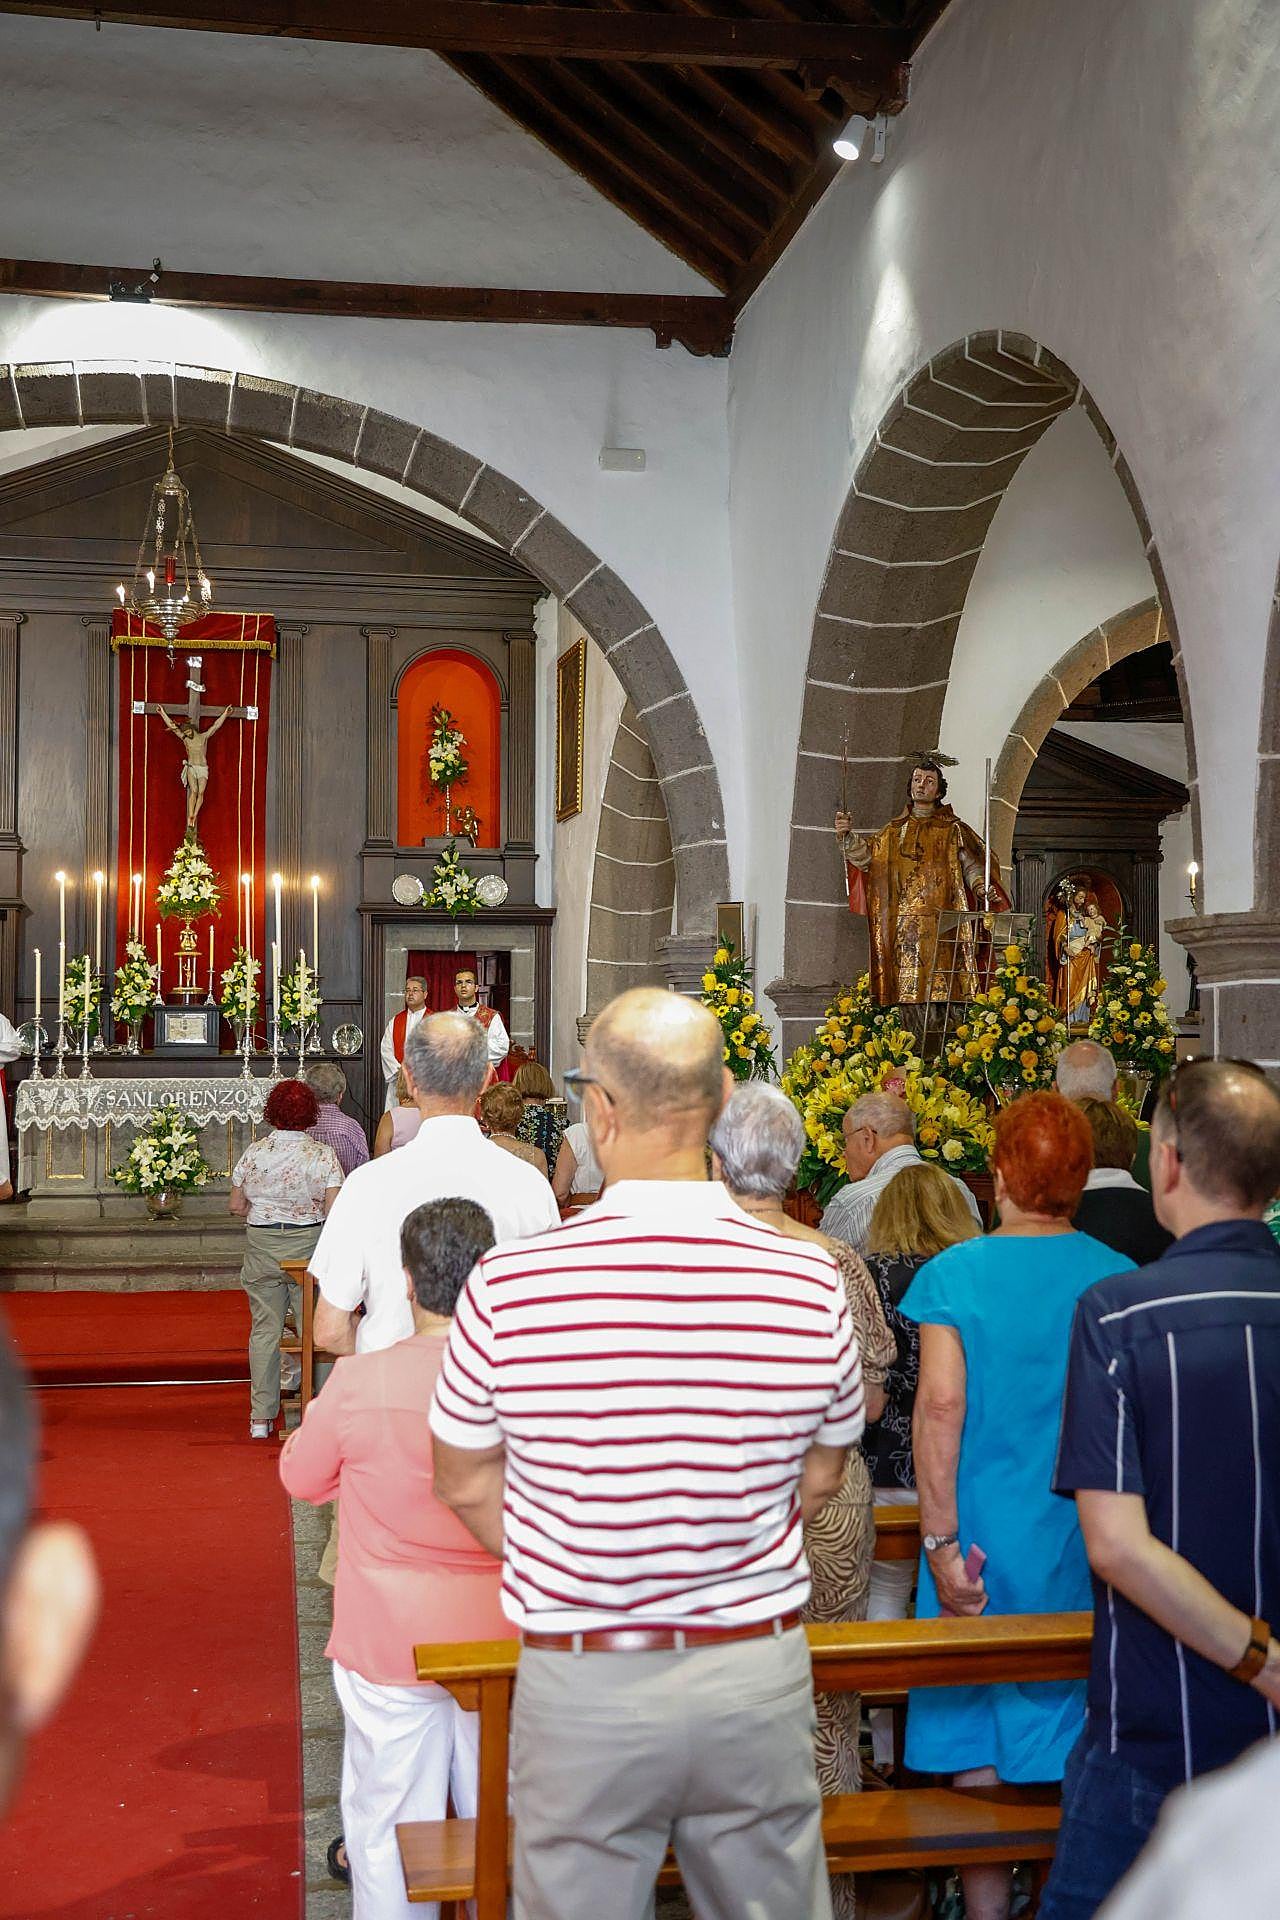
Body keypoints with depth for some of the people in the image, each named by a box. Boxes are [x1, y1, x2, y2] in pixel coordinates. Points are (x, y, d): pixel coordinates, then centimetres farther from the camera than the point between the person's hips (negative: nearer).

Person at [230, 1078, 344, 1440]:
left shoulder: (253, 1152, 0)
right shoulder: (322, 1154, -9)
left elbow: (236, 1205, 5)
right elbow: (333, 1209, -14)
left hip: (261, 1246, 3)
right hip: (307, 1244, -3)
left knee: (264, 1329, 10)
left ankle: (261, 1417, 15)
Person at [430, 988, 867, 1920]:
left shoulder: (506, 1284, -16)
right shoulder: (811, 1281, -11)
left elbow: (468, 1485, -2)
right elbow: (820, 1477, 5)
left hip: (582, 1680, -1)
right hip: (758, 1675, 2)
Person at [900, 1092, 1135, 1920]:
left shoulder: (954, 1273, -9)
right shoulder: (1120, 1277, -4)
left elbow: (941, 1406, -15)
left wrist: (942, 1541, -11)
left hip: (985, 1533, -2)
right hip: (1091, 1541, 2)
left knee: (980, 1734, 10)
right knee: (1075, 1731, 12)